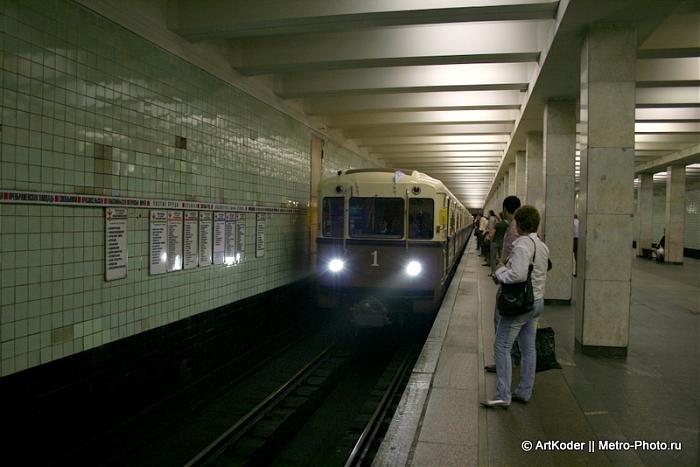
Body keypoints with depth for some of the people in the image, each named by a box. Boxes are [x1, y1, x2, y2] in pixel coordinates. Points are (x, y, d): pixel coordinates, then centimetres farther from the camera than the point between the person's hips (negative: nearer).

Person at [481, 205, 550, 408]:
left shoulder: (522, 245, -19)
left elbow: (519, 275, -31)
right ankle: (524, 391, 23)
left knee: (502, 347, -3)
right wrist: (507, 269, 11)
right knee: (528, 348, 14)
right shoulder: (542, 246, 11)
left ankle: (503, 395, -2)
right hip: (537, 301, 10)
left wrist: (501, 272, -13)